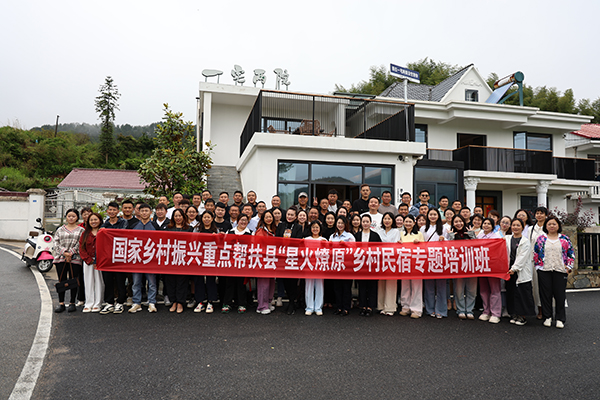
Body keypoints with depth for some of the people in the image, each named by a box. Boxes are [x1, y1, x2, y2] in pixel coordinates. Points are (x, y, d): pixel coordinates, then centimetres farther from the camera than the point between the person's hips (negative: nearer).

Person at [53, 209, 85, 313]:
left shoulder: (81, 230, 7)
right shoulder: (60, 230, 14)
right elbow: (56, 243, 4)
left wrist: (70, 253, -12)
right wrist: (64, 252, -11)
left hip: (75, 259, -2)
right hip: (60, 258, 2)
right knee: (61, 281, 4)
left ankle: (72, 303, 11)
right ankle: (61, 303, 12)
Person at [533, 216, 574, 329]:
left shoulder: (565, 239, 6)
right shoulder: (541, 239, 6)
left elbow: (571, 254, 7)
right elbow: (535, 254, 8)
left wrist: (568, 267, -2)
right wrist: (538, 266, 2)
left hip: (560, 270, 0)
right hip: (544, 271, 0)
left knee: (560, 295, 2)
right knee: (546, 294, 3)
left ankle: (560, 319, 13)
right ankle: (547, 317, 14)